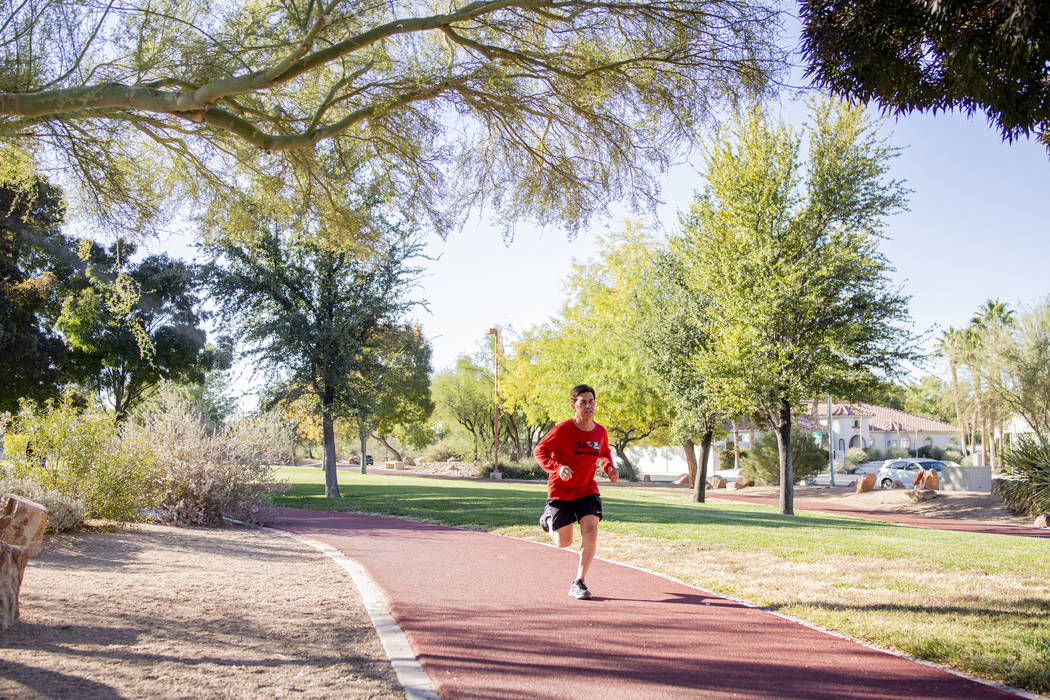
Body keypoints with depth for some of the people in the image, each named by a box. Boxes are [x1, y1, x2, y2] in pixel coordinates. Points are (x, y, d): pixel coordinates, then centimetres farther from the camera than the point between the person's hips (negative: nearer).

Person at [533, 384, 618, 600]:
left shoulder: (600, 432, 0)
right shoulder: (562, 430, -16)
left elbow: (604, 453, 20)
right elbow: (539, 451, -11)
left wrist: (609, 468, -1)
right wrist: (557, 468, -28)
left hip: (587, 490, 3)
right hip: (560, 491, -3)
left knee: (590, 531, -18)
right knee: (563, 543, 3)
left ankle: (578, 583, -10)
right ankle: (548, 519, 39)